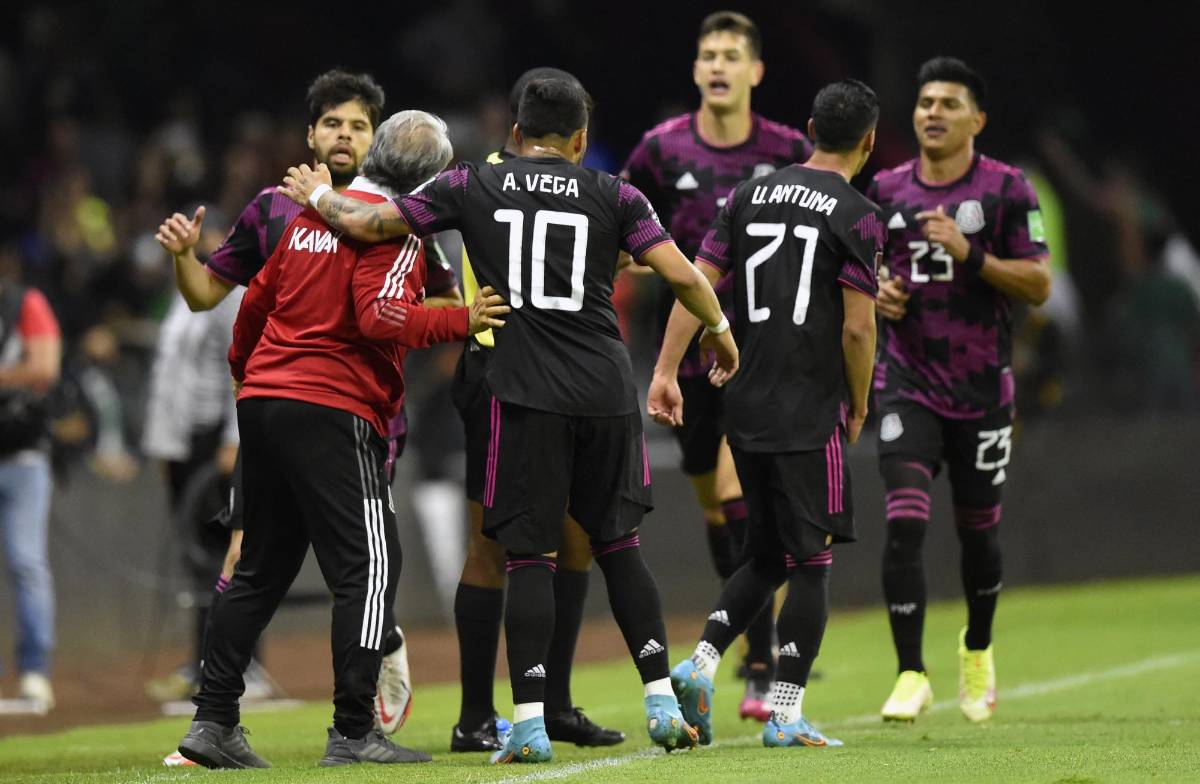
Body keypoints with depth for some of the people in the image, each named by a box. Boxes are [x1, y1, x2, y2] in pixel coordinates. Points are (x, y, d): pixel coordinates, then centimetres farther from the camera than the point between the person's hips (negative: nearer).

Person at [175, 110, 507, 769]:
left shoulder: (314, 214, 17)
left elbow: (259, 297, 25)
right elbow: (381, 317, -20)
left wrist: (243, 367, 40)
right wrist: (462, 321, -22)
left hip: (264, 401, 8)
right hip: (333, 412, -8)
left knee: (262, 568, 14)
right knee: (368, 566, -6)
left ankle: (213, 720, 11)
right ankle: (353, 732, -10)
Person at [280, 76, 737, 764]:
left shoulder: (472, 187, 5)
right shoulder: (613, 196, 7)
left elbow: (369, 224, 4)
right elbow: (681, 274, 2)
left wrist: (318, 196, 24)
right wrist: (721, 331, 20)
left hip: (528, 396, -1)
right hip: (607, 391, 1)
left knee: (530, 556, 1)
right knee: (619, 544, 13)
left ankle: (530, 724, -5)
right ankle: (663, 705, 9)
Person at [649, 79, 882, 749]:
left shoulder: (750, 196, 10)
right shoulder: (857, 216, -7)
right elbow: (858, 327, -11)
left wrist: (666, 372, 3)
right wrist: (859, 406, 3)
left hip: (745, 410, 6)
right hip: (810, 416, -6)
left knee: (768, 556, 17)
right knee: (811, 561, 0)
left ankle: (700, 664, 1)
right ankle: (786, 714, -2)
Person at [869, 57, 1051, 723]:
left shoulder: (1006, 189, -3)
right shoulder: (885, 191, 6)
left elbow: (1038, 285, -7)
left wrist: (970, 254, -20)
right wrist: (877, 292, -3)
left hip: (982, 387, -1)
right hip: (907, 385, 1)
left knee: (978, 528, 11)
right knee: (905, 522, -14)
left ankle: (977, 649, 37)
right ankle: (911, 675, -10)